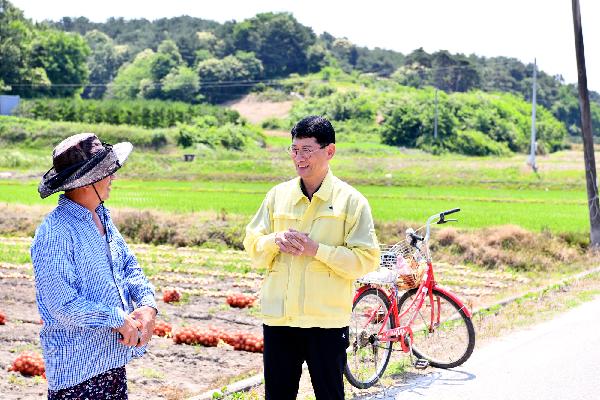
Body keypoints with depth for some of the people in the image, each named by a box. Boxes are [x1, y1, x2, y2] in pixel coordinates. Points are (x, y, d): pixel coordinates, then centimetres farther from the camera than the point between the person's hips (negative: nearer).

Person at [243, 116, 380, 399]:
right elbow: (252, 247, 12)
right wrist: (275, 240, -10)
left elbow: (366, 259, -7)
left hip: (327, 321, -3)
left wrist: (317, 249, -16)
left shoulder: (351, 200, -1)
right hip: (278, 317, 3)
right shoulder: (278, 195, 9)